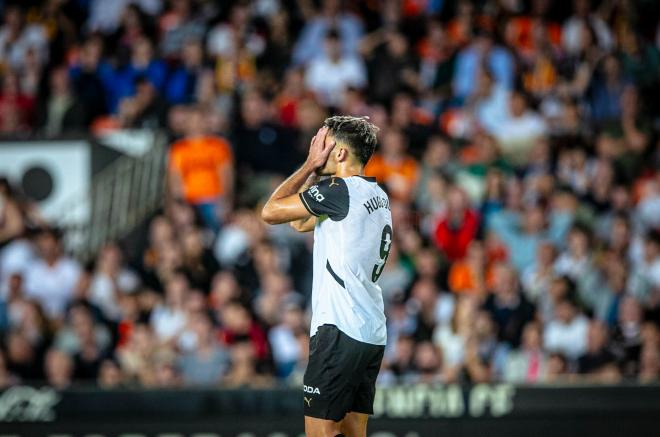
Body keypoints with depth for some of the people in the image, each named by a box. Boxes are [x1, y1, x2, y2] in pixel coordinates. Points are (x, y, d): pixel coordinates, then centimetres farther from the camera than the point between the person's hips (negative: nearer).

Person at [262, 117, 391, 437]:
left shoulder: (340, 190, -12)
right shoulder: (377, 195, 16)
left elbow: (270, 212, -5)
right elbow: (300, 223, 24)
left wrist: (311, 165, 2)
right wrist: (315, 171, 17)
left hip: (340, 330, -9)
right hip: (372, 335, 9)